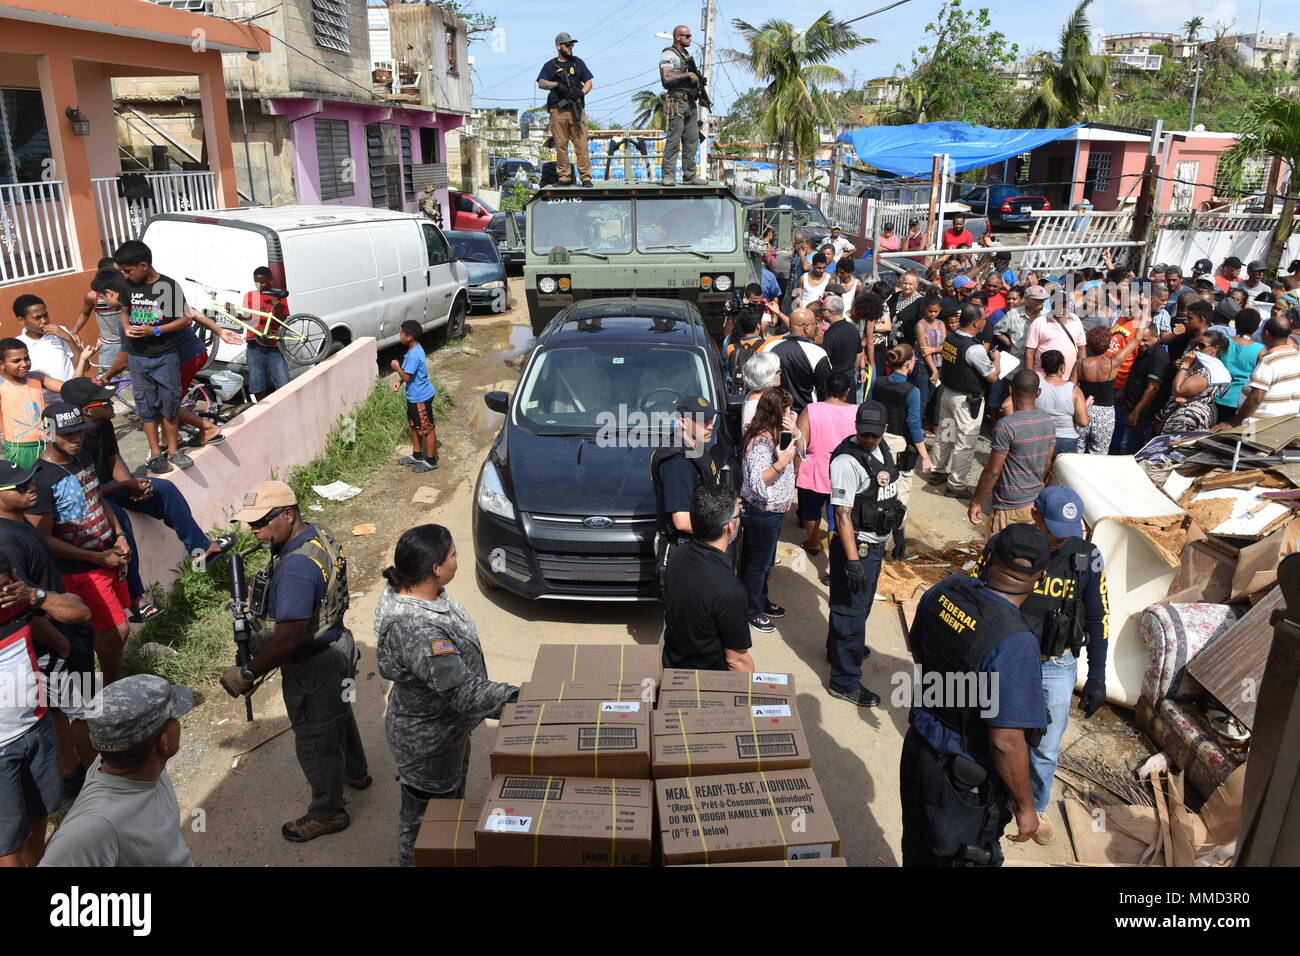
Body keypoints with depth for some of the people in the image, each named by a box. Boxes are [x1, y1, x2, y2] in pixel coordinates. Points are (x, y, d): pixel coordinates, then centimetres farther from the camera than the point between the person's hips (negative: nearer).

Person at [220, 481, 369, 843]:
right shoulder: (319, 536, -3)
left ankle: (326, 813, 32)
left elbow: (289, 636, -34)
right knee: (339, 715, 30)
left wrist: (247, 674, -25)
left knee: (314, 739, 11)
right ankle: (355, 772, 54)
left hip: (314, 667, -10)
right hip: (336, 647, 10)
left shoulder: (297, 565, -34)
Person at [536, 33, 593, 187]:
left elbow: (588, 82, 14)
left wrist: (582, 92, -6)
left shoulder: (577, 62, 17)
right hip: (558, 111, 0)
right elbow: (541, 84, 2)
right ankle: (564, 177, 4)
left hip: (576, 109, 0)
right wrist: (556, 84, -15)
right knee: (561, 145, -1)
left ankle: (586, 177, -7)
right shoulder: (550, 65, 14)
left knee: (581, 144, -7)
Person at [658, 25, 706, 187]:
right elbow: (667, 77, -21)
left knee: (692, 140, 7)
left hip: (691, 103, 9)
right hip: (677, 102, -9)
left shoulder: (687, 55, 21)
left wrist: (702, 94, 12)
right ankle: (668, 176, -7)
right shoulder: (668, 55, -6)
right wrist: (687, 75, -17)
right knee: (673, 141, -9)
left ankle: (689, 176, 10)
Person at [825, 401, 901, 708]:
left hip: (877, 543, 9)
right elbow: (843, 514, -26)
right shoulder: (847, 461, -24)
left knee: (861, 603, 25)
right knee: (851, 610, -1)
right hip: (856, 546, -9)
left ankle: (839, 647, 47)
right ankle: (845, 681, 9)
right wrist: (853, 561, -28)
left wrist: (896, 529, 23)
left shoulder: (881, 448, 4)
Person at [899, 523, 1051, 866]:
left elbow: (917, 649, 8)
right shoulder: (1015, 643, -33)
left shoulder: (945, 590, -12)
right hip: (964, 782, -6)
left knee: (919, 852, 28)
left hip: (918, 747, 6)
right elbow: (1006, 742, -29)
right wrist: (1025, 806, -13)